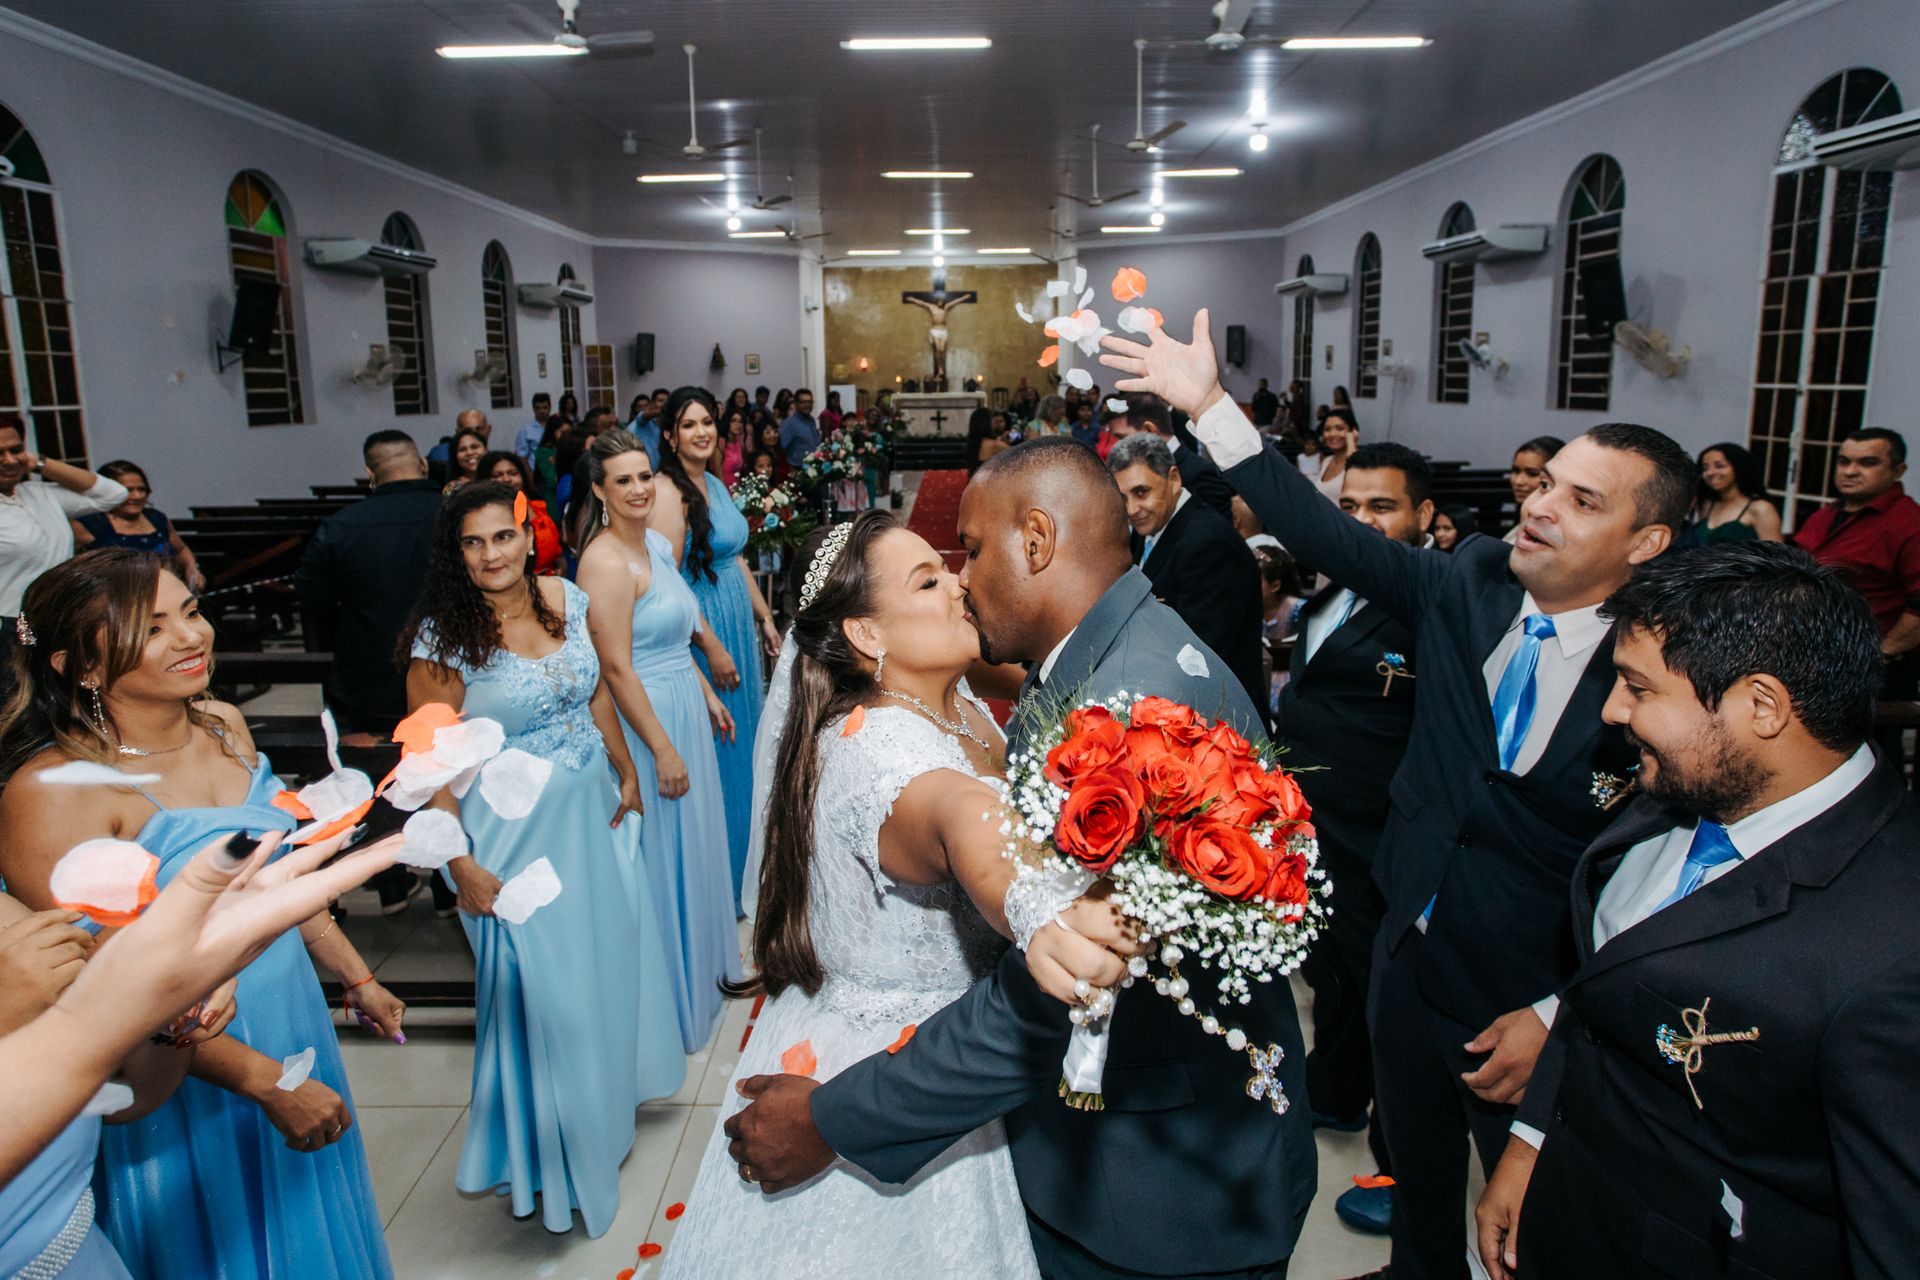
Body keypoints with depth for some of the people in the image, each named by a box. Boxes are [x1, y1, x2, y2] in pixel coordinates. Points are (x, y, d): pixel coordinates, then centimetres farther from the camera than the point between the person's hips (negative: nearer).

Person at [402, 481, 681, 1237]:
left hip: (593, 811, 6)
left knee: (610, 953, 21)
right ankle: (553, 1152, 31)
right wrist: (461, 865, -17)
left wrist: (625, 772, 11)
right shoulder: (443, 637, -17)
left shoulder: (567, 600, -3)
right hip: (514, 833, -5)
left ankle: (611, 1095, 49)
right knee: (541, 983, 7)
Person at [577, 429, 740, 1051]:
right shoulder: (606, 560, -21)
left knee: (692, 840, 21)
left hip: (682, 707, 9)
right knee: (661, 851, 5)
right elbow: (616, 669, -22)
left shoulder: (656, 544, 7)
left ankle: (702, 963, 40)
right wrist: (663, 750, -20)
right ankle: (669, 995, 24)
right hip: (645, 719, -9)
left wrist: (708, 695, 17)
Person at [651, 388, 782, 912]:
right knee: (713, 749, 1)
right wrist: (711, 646, -22)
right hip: (701, 629, -9)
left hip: (737, 626, 9)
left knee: (741, 740, 18)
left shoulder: (715, 484, 10)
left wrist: (764, 617, 15)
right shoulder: (668, 490, -17)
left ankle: (741, 861, 35)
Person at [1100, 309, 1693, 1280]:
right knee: (1415, 1169, 28)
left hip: (1529, 1008, -4)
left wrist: (1559, 1017, -15)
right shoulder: (1467, 584, -7)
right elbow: (1328, 534, -11)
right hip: (1412, 962, 5)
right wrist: (1207, 402, -17)